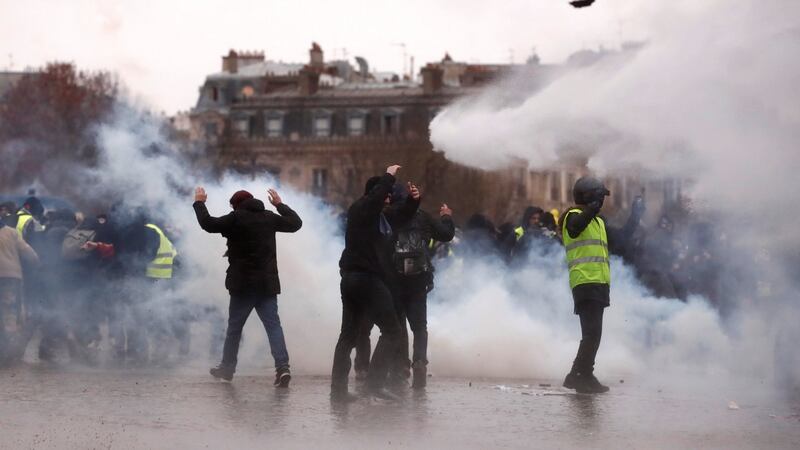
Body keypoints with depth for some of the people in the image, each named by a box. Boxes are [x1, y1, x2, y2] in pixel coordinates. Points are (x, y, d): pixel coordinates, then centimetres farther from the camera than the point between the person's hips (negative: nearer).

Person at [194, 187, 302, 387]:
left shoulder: (236, 218, -7)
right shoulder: (269, 218, 8)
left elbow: (208, 224, -7)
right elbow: (295, 222, 21)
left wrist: (199, 203, 8)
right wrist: (280, 204, 34)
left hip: (242, 285, -3)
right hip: (268, 283, 3)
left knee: (234, 327, 10)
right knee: (273, 325, -2)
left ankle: (227, 367, 19)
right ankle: (282, 366, -18)